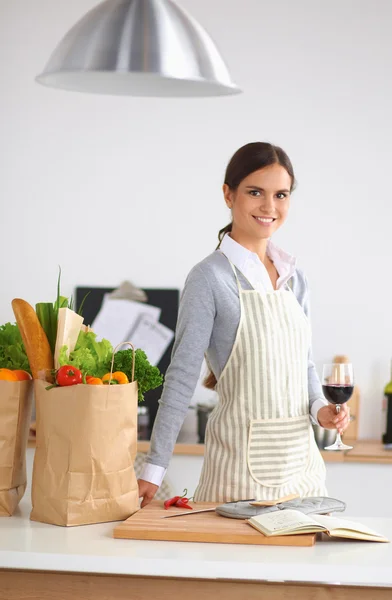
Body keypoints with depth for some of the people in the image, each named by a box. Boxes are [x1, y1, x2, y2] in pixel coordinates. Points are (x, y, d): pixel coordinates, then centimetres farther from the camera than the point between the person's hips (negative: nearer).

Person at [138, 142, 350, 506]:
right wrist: (153, 470, -14)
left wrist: (319, 408, -1)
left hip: (301, 459, 6)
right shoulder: (211, 277, -10)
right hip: (243, 461, -6)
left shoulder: (294, 278, 9)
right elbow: (182, 377, -11)